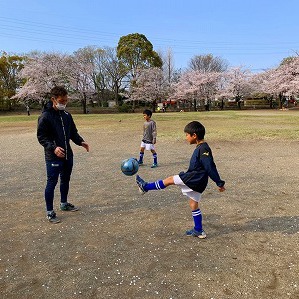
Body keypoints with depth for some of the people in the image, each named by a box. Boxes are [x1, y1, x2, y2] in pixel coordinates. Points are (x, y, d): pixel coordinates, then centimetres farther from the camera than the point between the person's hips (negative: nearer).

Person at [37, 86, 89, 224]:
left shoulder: (67, 115, 8)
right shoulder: (45, 116, -11)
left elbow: (73, 133, 15)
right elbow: (41, 136, -12)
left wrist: (81, 142, -1)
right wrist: (53, 147, -26)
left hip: (67, 155, 7)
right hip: (53, 157, -7)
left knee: (65, 180, 18)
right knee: (52, 183, 0)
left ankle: (64, 203, 37)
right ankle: (50, 212, 13)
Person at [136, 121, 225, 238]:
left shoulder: (203, 149, -19)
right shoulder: (202, 147, 12)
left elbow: (211, 168, -19)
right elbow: (210, 167, 21)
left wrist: (219, 183, -16)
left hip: (194, 179, -10)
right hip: (196, 181, 10)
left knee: (170, 180, -1)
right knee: (193, 204, 16)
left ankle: (145, 187, 11)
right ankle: (198, 230, 25)